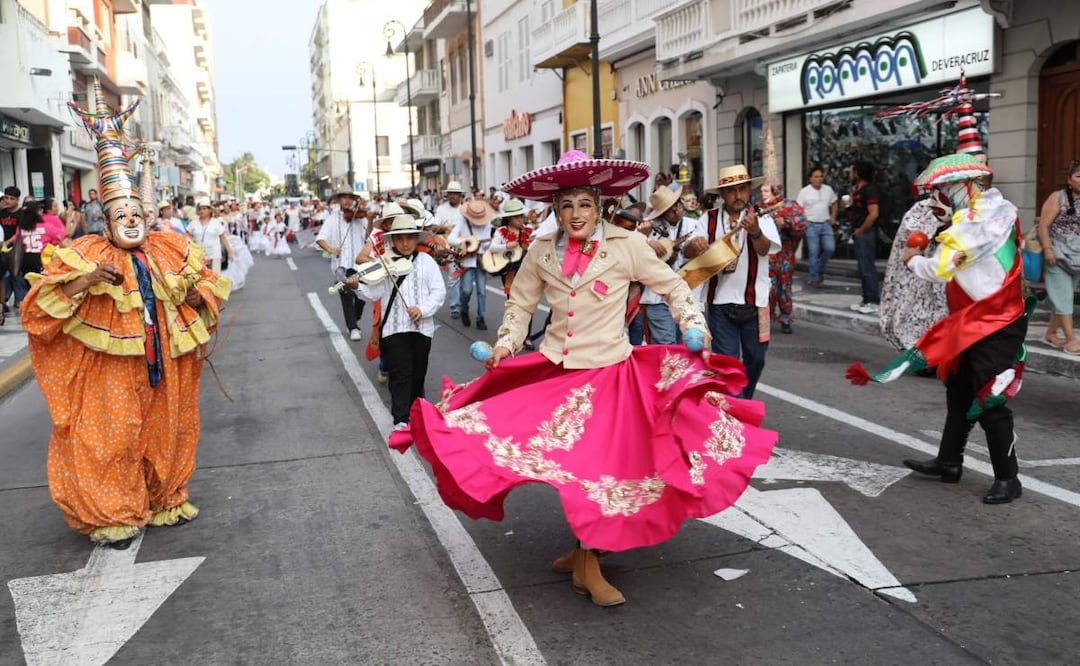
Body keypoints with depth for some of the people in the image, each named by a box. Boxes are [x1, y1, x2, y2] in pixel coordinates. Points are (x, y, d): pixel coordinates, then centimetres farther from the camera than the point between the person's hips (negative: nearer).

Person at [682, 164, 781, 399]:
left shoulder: (761, 217, -1)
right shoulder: (709, 219, 2)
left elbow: (764, 249, -17)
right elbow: (687, 252, -4)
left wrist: (754, 231, -39)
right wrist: (694, 244, -29)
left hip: (754, 300, 1)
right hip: (720, 300, -1)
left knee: (755, 358, 14)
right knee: (727, 360, -2)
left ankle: (744, 402, 37)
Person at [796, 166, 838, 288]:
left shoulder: (828, 190, 5)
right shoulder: (804, 192, -7)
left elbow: (835, 203, 19)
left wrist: (833, 217, 9)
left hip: (826, 224, 4)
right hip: (811, 225, -3)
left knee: (830, 248, -7)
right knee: (813, 252, -2)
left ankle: (820, 269, 20)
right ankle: (815, 279, 7)